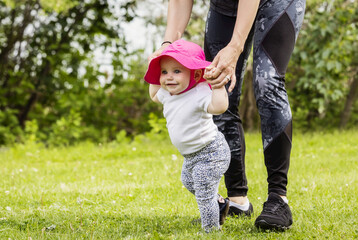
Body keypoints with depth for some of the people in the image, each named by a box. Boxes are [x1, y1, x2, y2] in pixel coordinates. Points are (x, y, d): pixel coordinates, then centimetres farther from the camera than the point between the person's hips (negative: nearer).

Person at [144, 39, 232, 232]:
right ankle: (218, 203, 52)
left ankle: (211, 231, 14)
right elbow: (154, 96, 21)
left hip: (210, 153, -10)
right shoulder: (168, 93, -3)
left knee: (204, 193, -4)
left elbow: (219, 106, -50)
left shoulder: (200, 94, -31)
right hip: (191, 155, 10)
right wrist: (155, 80, 11)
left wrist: (218, 84, -48)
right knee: (189, 182, 32)